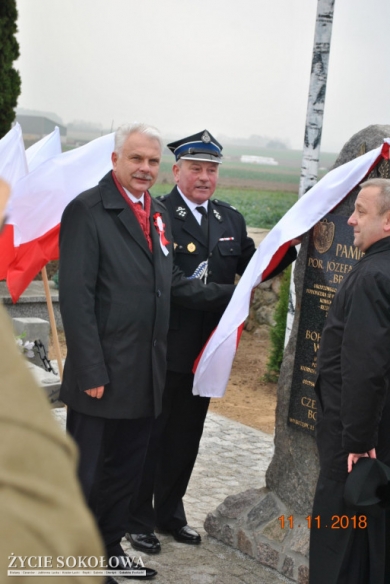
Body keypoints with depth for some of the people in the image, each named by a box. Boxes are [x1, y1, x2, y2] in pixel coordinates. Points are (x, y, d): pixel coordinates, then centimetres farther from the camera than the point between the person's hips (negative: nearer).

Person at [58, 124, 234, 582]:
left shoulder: (158, 214, 12)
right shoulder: (88, 211, -12)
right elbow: (76, 297, -17)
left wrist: (230, 296, 5)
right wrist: (91, 371, -20)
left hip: (144, 376, 8)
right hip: (102, 378, -7)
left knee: (126, 472, 19)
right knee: (85, 474, 6)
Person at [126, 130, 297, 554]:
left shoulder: (231, 220, 9)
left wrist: (289, 244, -7)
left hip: (205, 350, 6)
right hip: (163, 349, -6)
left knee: (186, 436, 18)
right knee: (150, 435, 8)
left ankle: (170, 513, 36)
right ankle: (137, 520, 23)